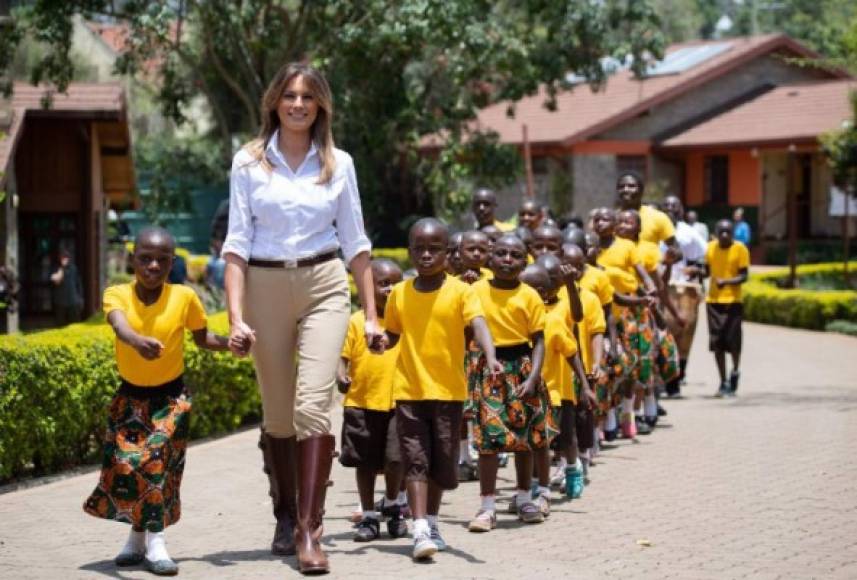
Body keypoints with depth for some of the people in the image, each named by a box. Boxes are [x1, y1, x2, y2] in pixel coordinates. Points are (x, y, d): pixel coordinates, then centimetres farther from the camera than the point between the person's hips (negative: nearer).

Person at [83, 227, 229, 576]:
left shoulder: (184, 297, -12)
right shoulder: (117, 294, -13)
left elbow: (202, 338, 4)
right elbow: (120, 327, -36)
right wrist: (138, 340, -58)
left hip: (170, 396, -1)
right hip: (130, 395, 2)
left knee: (156, 460, -17)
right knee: (124, 465, -2)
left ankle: (154, 541, -15)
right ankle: (138, 539, 18)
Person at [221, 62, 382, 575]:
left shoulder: (338, 163, 6)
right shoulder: (249, 162, 2)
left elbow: (355, 241, 10)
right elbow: (237, 242, 0)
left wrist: (372, 315, 7)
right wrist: (236, 317, -9)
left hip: (324, 286, 0)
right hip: (265, 288, 1)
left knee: (313, 404, -16)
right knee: (278, 414, 8)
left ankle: (310, 529, -15)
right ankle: (285, 518, 27)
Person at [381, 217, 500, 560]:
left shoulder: (460, 291, -6)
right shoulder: (399, 294, 4)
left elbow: (478, 325, -19)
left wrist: (490, 358, -37)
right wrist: (382, 342, -9)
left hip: (449, 390, -1)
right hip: (409, 390, 1)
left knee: (442, 461, 11)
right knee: (415, 459, -7)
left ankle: (431, 523, 29)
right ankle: (421, 530, -11)